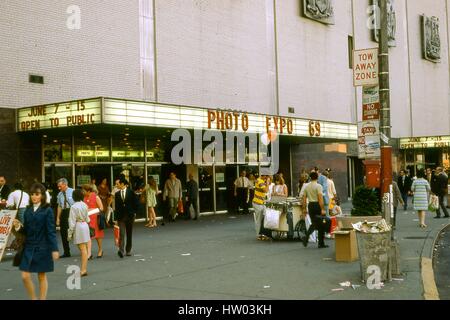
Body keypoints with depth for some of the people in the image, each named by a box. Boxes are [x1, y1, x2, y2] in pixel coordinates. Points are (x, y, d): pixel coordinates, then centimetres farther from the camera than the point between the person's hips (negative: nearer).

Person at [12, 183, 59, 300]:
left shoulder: (47, 210, -7)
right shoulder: (28, 210, 7)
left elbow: (51, 231, -10)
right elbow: (26, 231, 10)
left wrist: (54, 249, -13)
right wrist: (19, 227, -11)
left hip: (42, 248, -4)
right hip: (29, 247, 4)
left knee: (42, 276, 7)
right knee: (25, 276, 0)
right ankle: (33, 298, 19)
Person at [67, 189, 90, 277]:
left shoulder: (74, 207, -14)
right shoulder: (85, 205, 5)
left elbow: (72, 222, -13)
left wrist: (70, 233, -8)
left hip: (78, 227, -7)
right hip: (85, 226, 7)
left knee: (83, 249, -5)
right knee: (83, 249, 14)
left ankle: (83, 270, -1)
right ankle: (83, 269, 20)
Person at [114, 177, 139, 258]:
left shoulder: (131, 192, -2)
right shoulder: (117, 194, 6)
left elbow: (136, 204, 1)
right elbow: (116, 206, 9)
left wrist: (134, 213, -3)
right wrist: (117, 217, 4)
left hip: (130, 216, -1)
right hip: (121, 217, 1)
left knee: (129, 234, 8)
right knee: (122, 233, -12)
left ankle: (128, 250, 18)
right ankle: (121, 250, -20)